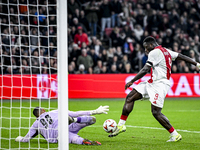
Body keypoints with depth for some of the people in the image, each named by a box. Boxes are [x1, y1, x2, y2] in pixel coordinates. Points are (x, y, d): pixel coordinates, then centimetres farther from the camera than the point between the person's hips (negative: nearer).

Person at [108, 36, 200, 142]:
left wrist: (131, 81, -14)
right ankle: (121, 125, 10)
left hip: (159, 84, -11)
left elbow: (145, 70, -18)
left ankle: (175, 135, -7)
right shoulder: (166, 51, 16)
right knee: (130, 97, 6)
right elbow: (181, 56, 18)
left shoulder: (154, 52, -12)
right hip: (152, 83, 11)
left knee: (156, 112, -14)